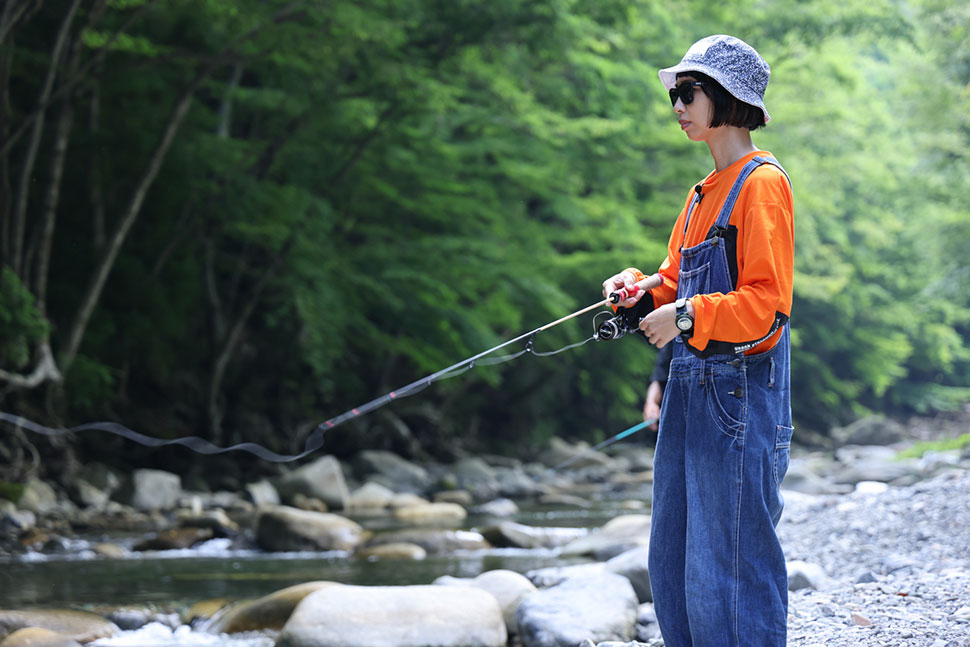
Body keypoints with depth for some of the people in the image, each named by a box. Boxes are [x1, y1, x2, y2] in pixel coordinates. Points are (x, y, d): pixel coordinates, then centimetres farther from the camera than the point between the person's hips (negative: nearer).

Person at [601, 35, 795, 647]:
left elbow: (767, 303, -16)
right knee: (672, 563, 11)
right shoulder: (703, 193, 19)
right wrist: (643, 291, 3)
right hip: (691, 390, 9)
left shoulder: (762, 183, -9)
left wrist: (688, 316, -19)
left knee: (732, 563, -7)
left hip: (741, 395, -9)